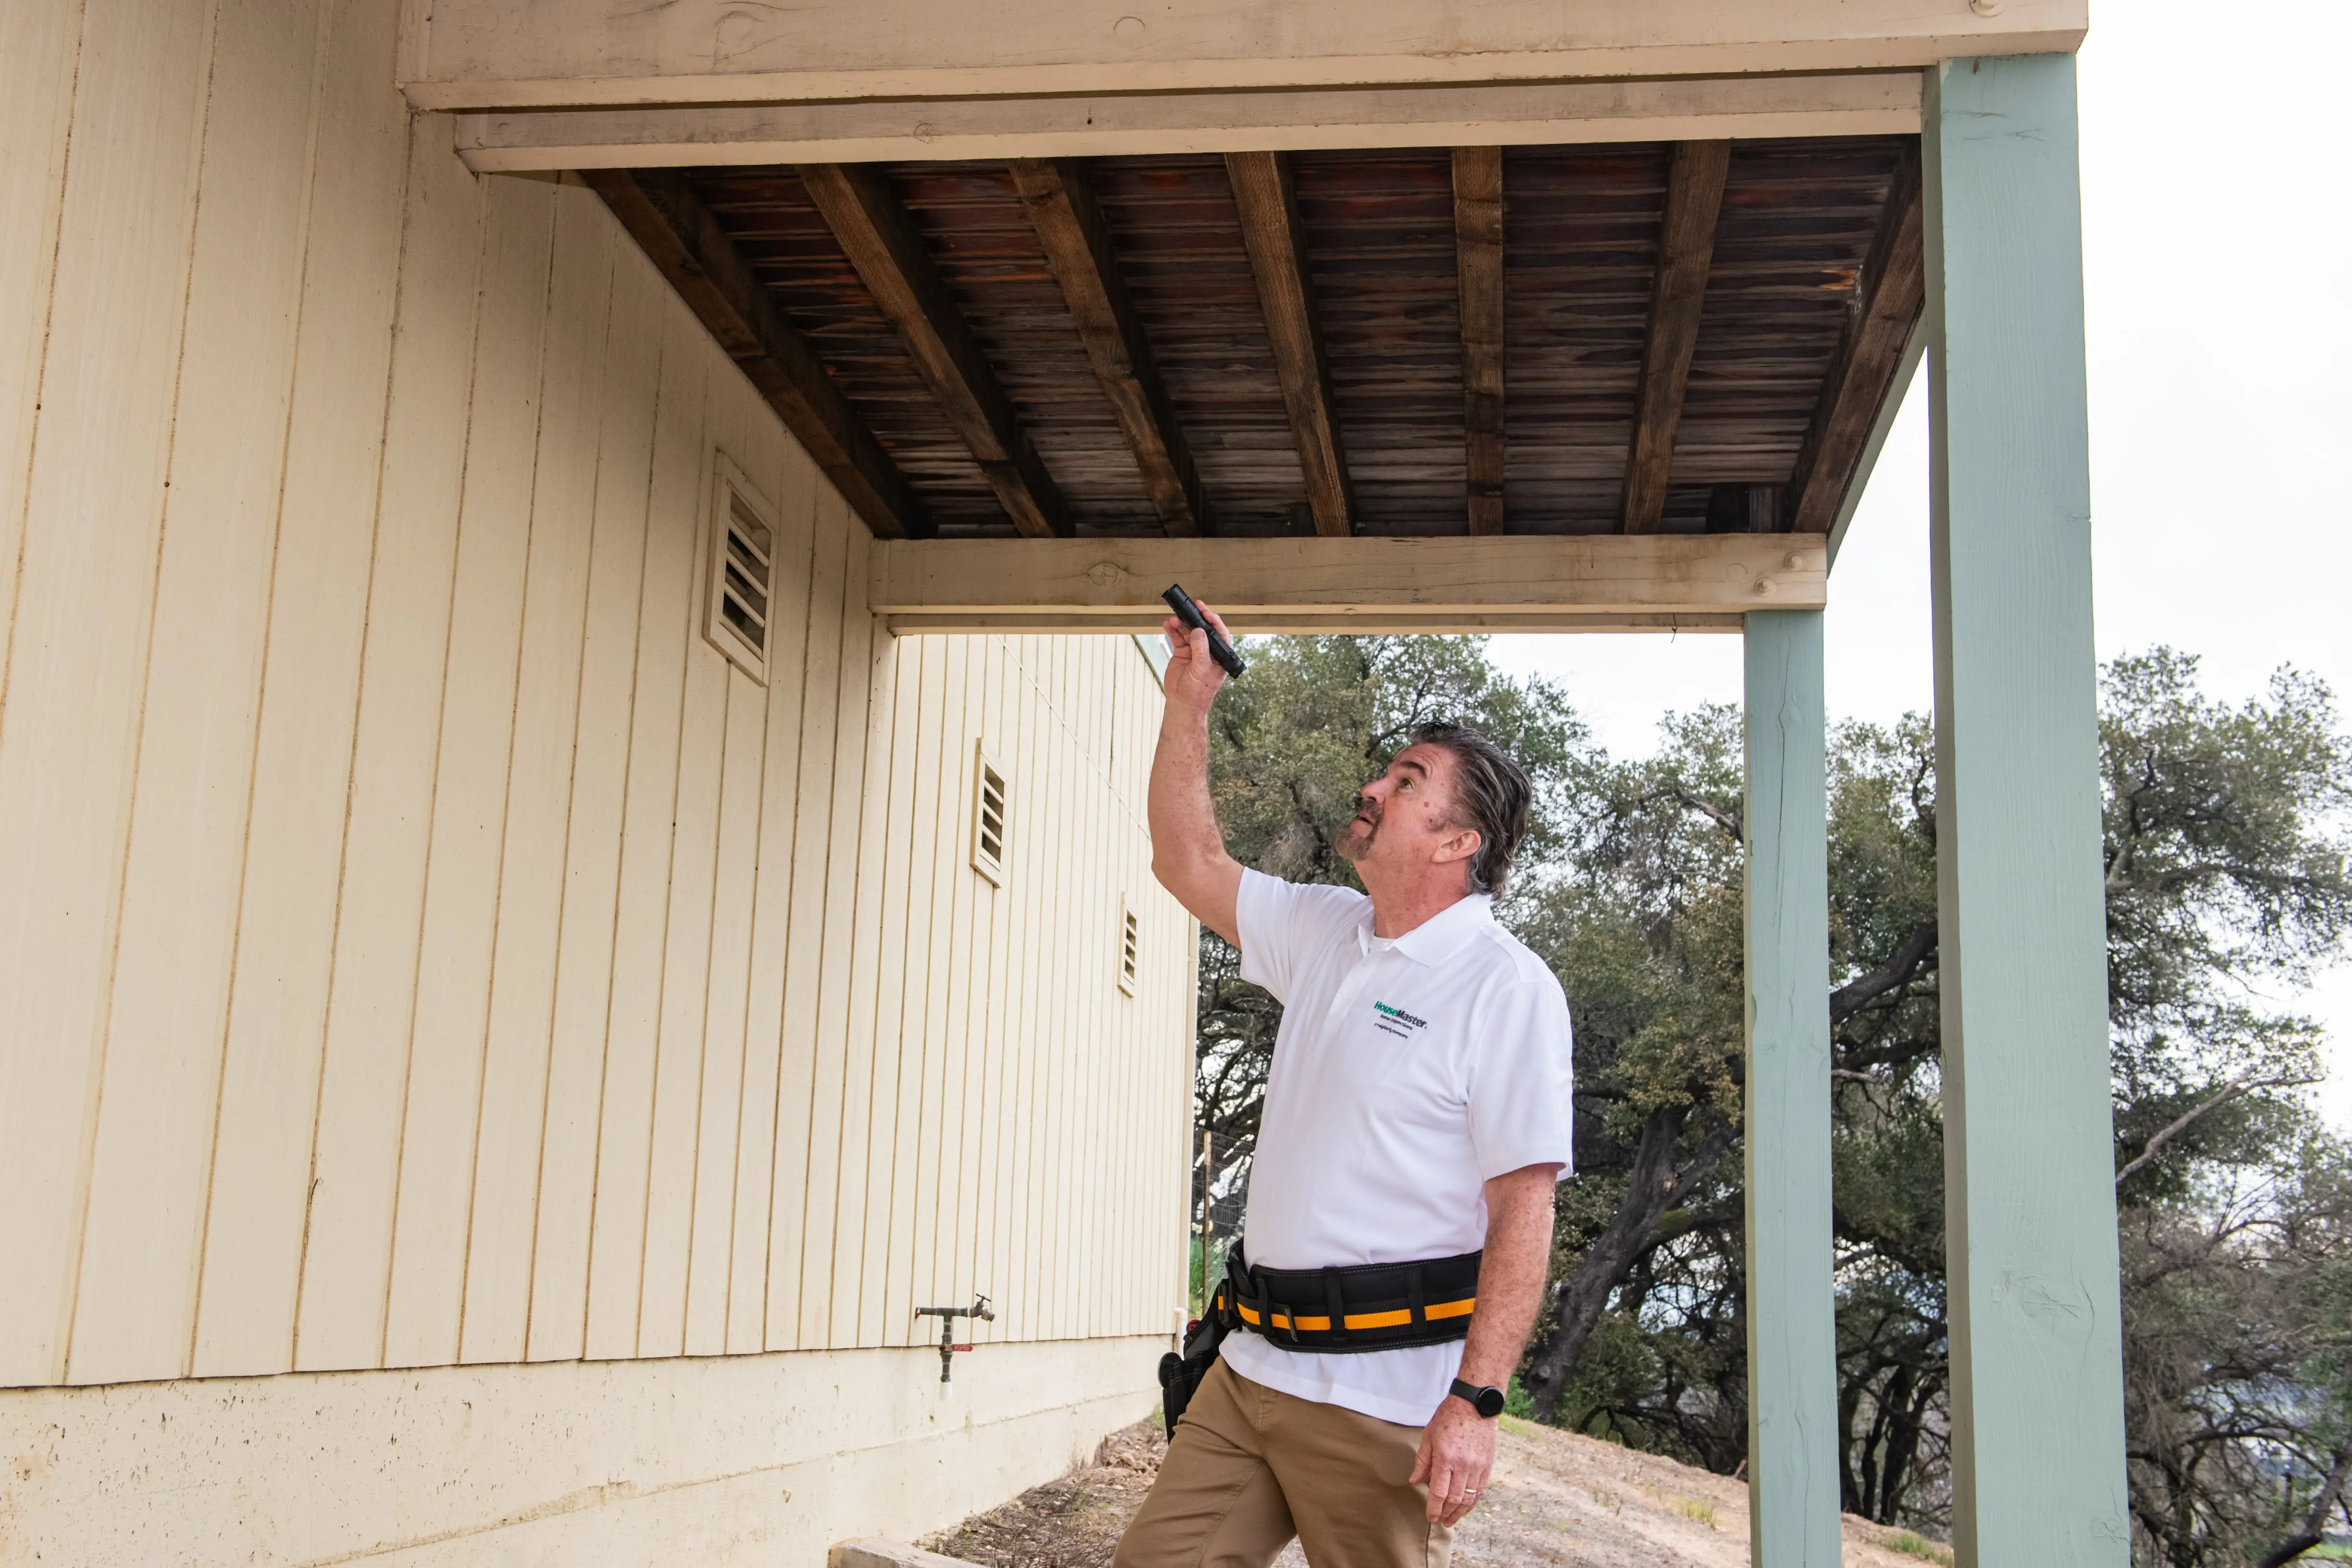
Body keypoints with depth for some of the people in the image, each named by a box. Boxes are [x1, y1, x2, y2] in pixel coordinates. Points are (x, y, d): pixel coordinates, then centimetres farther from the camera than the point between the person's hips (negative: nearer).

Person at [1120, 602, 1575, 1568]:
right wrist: (1188, 702, 15)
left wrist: (1475, 1402, -22)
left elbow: (1523, 1209, -16)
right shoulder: (1324, 934, 13)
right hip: (1250, 1372, 7)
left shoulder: (1507, 988, -10)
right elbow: (1189, 863, 22)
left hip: (1384, 1403, -7)